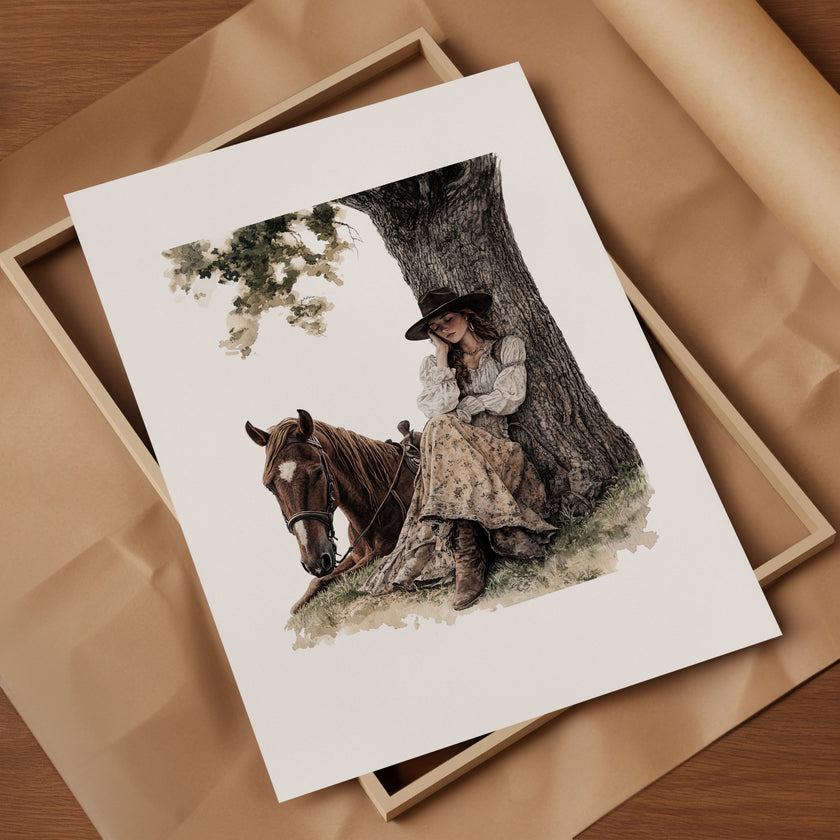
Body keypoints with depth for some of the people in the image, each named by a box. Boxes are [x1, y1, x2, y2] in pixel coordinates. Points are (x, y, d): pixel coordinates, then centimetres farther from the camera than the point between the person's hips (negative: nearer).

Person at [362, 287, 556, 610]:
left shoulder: (509, 347, 12)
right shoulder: (434, 364, 17)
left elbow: (508, 399, -1)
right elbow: (439, 408, -2)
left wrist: (461, 407, 0)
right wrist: (443, 354, 0)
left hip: (502, 451, -2)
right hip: (457, 449, 2)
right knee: (441, 428, -35)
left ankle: (467, 559, -43)